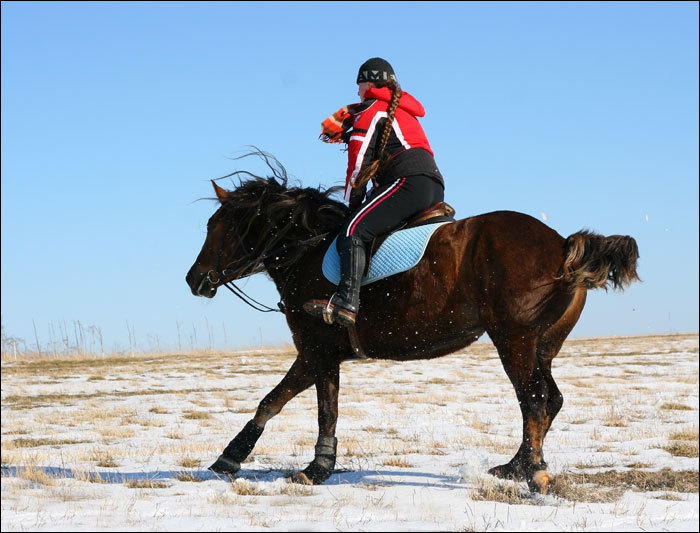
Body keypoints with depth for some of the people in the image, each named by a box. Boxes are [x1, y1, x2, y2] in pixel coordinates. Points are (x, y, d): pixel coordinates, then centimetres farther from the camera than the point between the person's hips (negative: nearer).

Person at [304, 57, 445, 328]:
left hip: (409, 181, -10)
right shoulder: (402, 110, 34)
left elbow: (359, 160, 0)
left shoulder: (371, 111, 6)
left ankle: (346, 303, -40)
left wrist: (353, 202, 6)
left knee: (354, 231, -21)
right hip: (436, 191, 10)